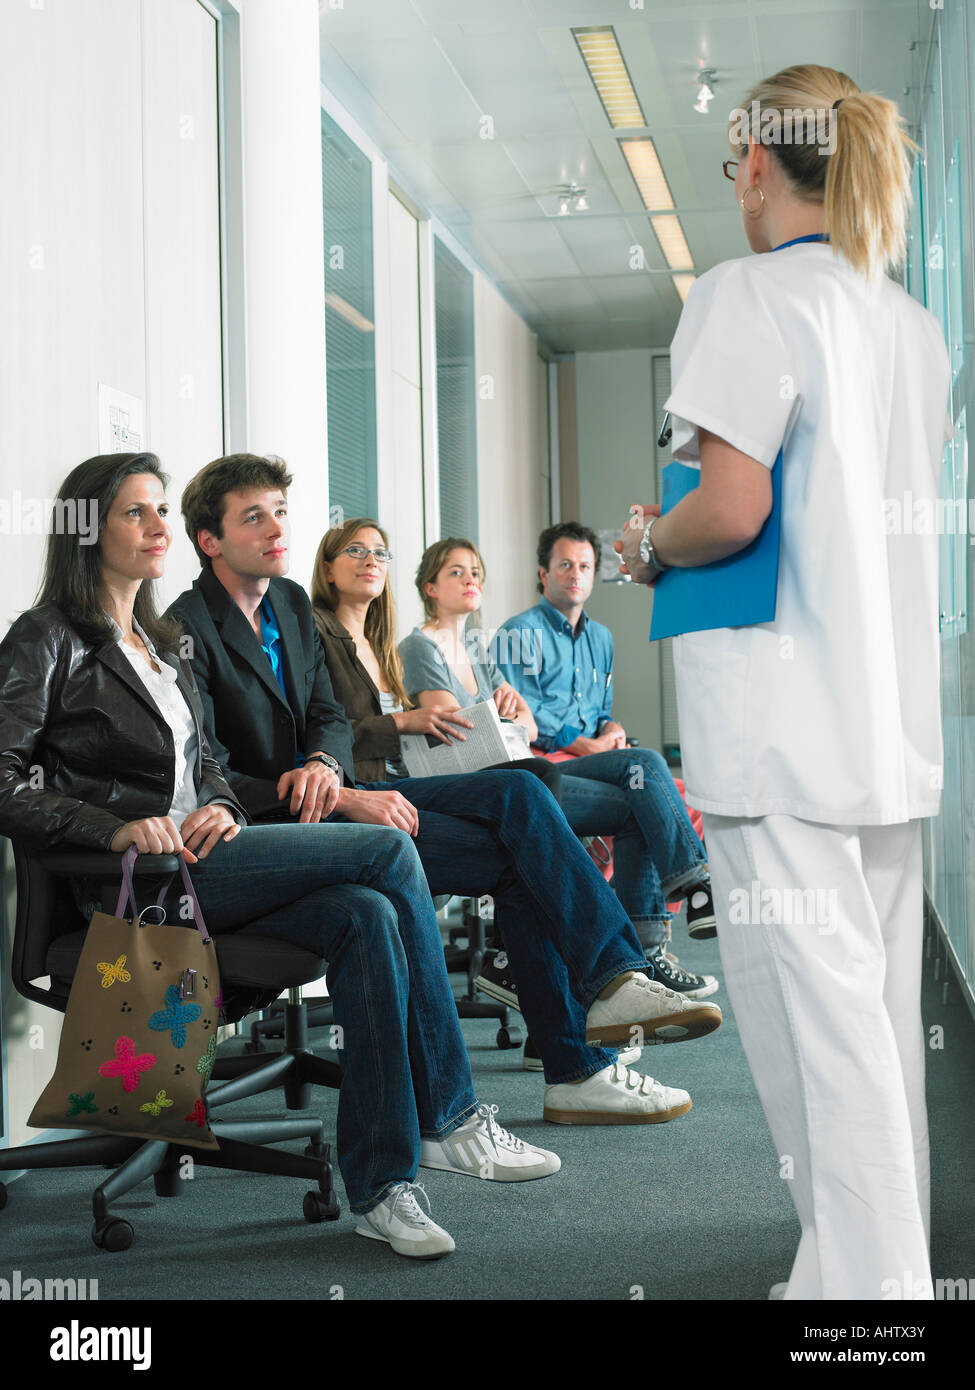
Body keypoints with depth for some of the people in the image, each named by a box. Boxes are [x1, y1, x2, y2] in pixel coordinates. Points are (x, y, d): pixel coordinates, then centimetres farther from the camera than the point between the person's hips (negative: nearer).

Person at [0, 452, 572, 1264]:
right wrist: (117, 828, -21)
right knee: (388, 852, -20)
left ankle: (381, 1185, -21)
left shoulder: (163, 643, 25)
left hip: (199, 853, 7)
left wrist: (222, 811, 1)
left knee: (366, 916, -22)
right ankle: (449, 1119, -13)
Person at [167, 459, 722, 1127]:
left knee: (517, 793, -13)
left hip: (337, 795, 8)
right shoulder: (190, 632, -12)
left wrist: (322, 765, -12)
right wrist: (346, 799, -22)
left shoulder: (292, 603, 14)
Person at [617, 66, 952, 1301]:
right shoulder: (914, 326, 15)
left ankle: (860, 1274, -4)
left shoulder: (748, 294, -9)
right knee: (880, 1005, 12)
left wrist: (651, 546, 1)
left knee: (812, 1004, -6)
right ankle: (892, 1265, 20)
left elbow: (732, 507, -20)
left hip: (781, 719, -8)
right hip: (893, 716, 8)